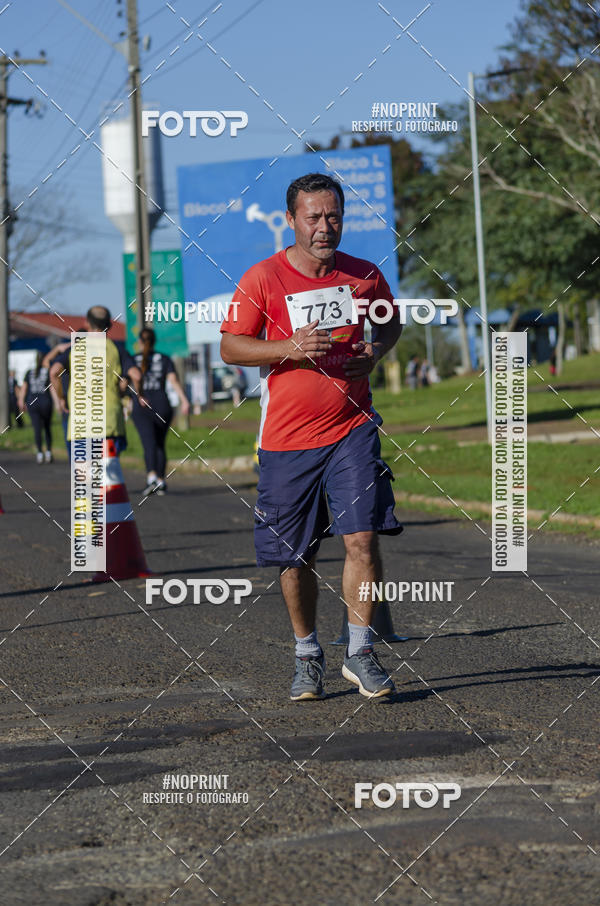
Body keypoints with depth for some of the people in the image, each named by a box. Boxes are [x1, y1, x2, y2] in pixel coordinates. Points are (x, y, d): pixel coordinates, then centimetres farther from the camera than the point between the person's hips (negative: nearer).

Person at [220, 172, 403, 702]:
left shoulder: (364, 276, 4)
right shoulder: (262, 279, -4)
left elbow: (391, 321, 23)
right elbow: (231, 347, -3)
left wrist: (376, 351, 1)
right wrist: (289, 348, -18)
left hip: (352, 429, 1)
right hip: (287, 439, -1)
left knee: (362, 538, -12)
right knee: (295, 556, 7)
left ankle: (360, 652, -1)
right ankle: (307, 654, 24)